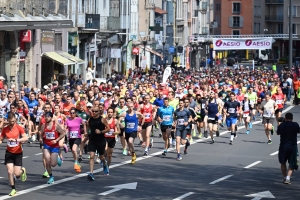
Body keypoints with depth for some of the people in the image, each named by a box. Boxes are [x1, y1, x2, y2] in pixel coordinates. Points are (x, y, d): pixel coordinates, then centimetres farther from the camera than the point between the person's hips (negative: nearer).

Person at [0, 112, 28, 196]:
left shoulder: (19, 128, -10)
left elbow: (26, 138, -21)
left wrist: (16, 140, -34)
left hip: (18, 153, -2)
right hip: (9, 153, 2)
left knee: (17, 173, -3)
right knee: (10, 172, -10)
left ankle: (22, 170, 34)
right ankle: (13, 189, 7)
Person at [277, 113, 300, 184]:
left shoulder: (281, 125, -4)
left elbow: (278, 133, 12)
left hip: (283, 146, 1)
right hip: (293, 146, -1)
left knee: (283, 163, 19)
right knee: (292, 164, 5)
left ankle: (284, 178, 24)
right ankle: (288, 177, -13)